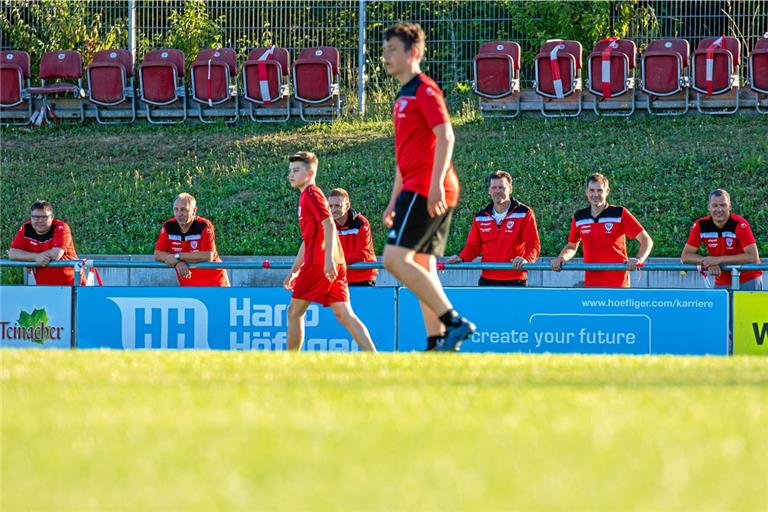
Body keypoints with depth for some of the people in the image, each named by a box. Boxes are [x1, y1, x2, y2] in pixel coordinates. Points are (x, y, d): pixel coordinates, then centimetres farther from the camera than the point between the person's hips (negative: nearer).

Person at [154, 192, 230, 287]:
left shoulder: (204, 226, -15)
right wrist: (178, 263, -25)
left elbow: (208, 256, -24)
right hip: (187, 285, 3)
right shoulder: (169, 227, -2)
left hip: (213, 282, -3)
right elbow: (157, 254, -6)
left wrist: (178, 256, -23)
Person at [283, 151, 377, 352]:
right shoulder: (305, 197, 24)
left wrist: (329, 259, -26)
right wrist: (294, 271, 31)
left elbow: (329, 225, -17)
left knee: (294, 312, 2)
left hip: (318, 264, -9)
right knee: (344, 315, 0)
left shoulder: (312, 194, -4)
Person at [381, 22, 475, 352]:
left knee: (395, 258, -17)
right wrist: (394, 200, 25)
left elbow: (445, 136, -18)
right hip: (415, 190, 10)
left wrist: (436, 183, -26)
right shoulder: (404, 96, 22)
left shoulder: (424, 90, -7)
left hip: (426, 189, -10)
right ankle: (437, 342, 4)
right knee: (423, 267, 7)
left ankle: (454, 322, -19)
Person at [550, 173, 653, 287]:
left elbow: (646, 240, -4)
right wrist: (560, 258, 0)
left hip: (618, 283, -3)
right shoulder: (579, 217, 7)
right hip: (591, 284, 3)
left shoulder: (620, 214, -4)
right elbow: (572, 247, 22)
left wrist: (639, 260, -23)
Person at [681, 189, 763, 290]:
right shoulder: (701, 225, -7)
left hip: (748, 280, -3)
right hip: (722, 282, 3)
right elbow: (685, 256, -6)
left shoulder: (739, 224, -18)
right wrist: (709, 263, -24)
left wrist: (718, 260, -26)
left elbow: (753, 257, -24)